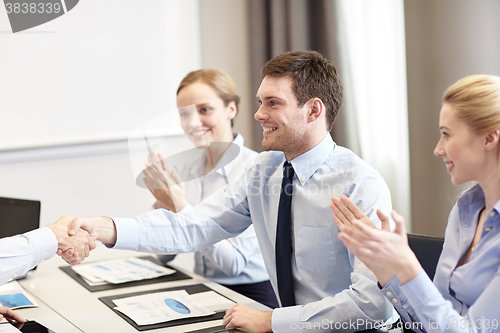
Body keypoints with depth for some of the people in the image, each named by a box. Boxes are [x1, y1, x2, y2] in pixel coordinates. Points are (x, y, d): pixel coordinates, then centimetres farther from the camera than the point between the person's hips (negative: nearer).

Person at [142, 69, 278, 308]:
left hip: (251, 295, -6)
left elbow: (234, 263, -18)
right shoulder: (189, 171, 8)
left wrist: (181, 208, -21)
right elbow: (164, 255, 10)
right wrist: (162, 203, -6)